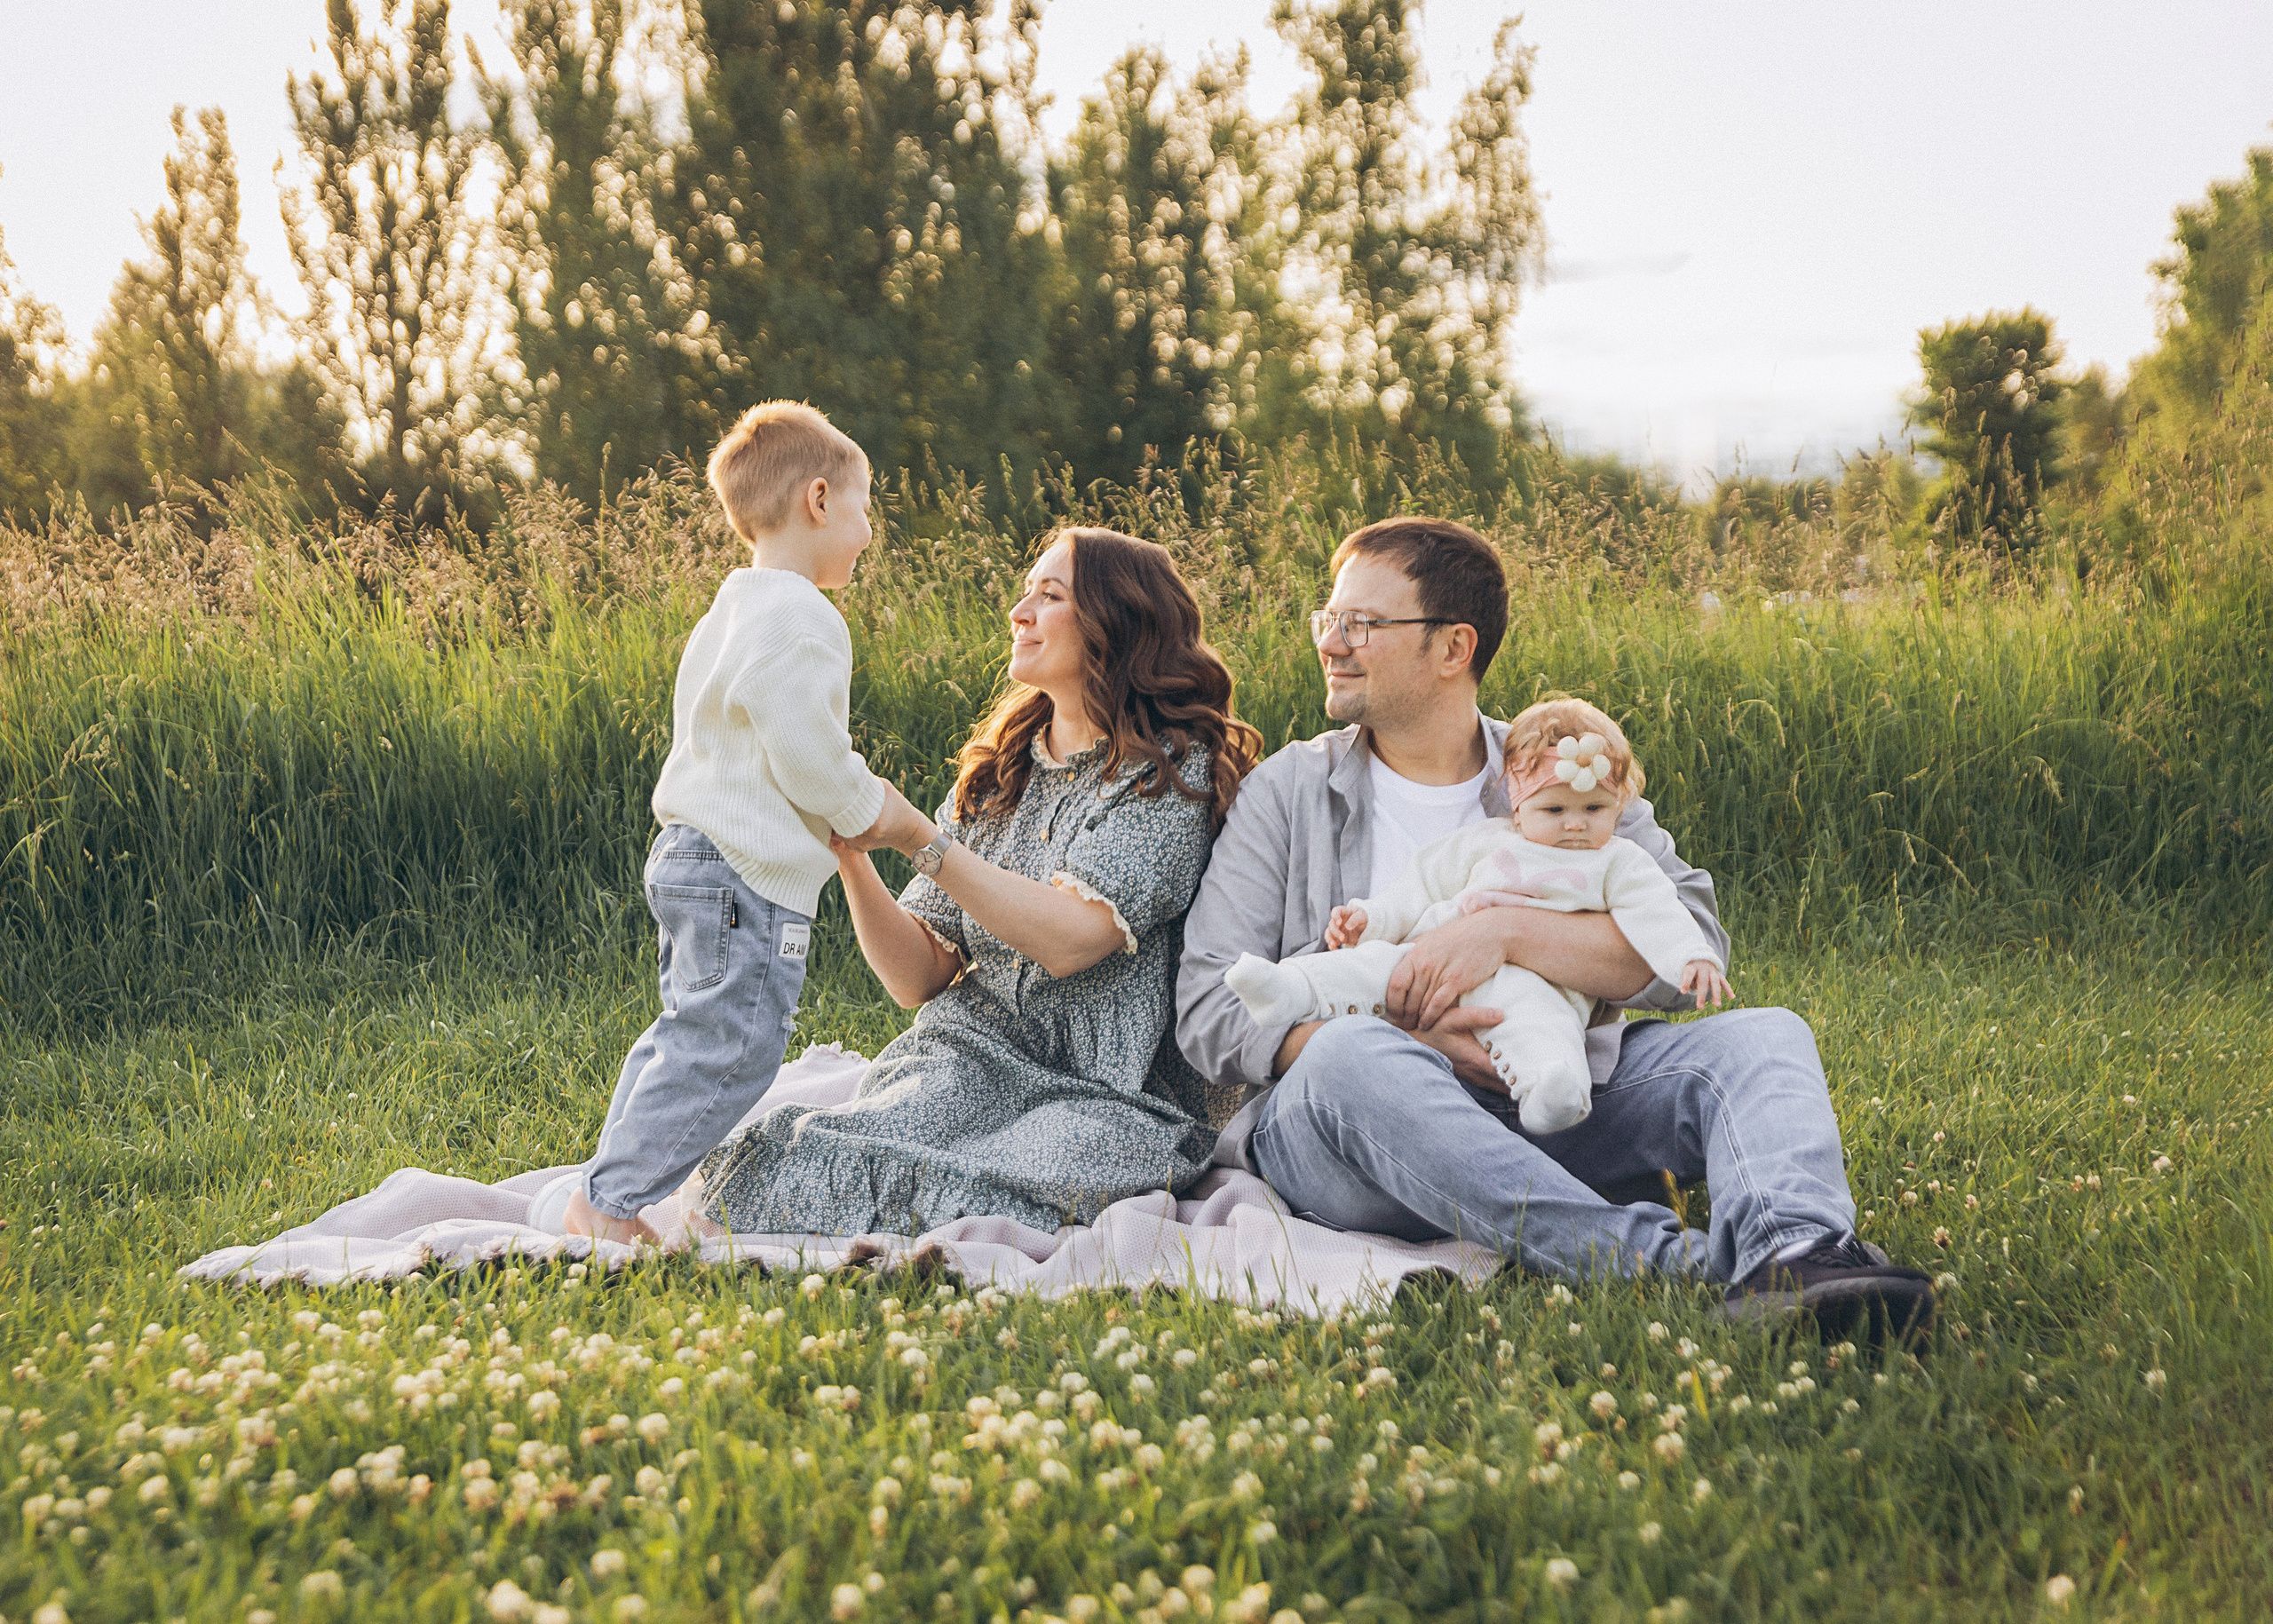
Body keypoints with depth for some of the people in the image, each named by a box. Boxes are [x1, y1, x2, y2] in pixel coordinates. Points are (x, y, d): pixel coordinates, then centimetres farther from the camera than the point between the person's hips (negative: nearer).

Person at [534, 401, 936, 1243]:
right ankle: (606, 1203, -9)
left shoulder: (730, 614, 19)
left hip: (691, 856, 11)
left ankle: (605, 1187, 21)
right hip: (749, 875, -11)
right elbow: (805, 755, -20)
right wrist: (871, 810, -4)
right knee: (729, 1047, -9)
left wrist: (854, 798, 23)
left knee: (689, 1035, 18)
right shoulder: (799, 620, -15)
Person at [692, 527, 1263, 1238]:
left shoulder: (1176, 771, -3)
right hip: (972, 1058, 4)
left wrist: (917, 837, -17)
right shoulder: (995, 772, 16)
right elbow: (920, 978, 11)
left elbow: (1068, 939, -18)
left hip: (1109, 1098, -3)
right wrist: (852, 857, -6)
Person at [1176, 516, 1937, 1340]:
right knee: (1353, 1055, -35)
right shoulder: (1289, 791, 10)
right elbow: (1209, 1009, 0)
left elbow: (1695, 943, -2)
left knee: (1762, 1036, -17)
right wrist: (1405, 1049, -16)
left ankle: (1788, 1257, -51)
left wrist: (1506, 931, -18)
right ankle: (1674, 1260, -47)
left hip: (1555, 1111, 2)